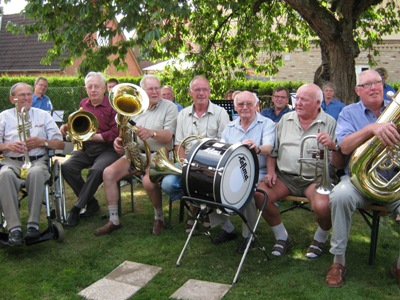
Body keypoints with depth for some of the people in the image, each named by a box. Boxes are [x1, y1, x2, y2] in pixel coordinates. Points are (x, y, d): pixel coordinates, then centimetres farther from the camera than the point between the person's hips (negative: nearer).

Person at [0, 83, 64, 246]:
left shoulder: (43, 115, 17)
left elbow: (60, 144, 12)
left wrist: (42, 142, -6)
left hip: (38, 160, 0)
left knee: (36, 173, -38)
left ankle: (33, 224, -35)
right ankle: (14, 228, -38)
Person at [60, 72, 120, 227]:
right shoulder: (83, 104, 14)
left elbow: (114, 133, -13)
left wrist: (92, 136, -16)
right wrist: (67, 127, 7)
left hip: (107, 149, -6)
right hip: (86, 149, 6)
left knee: (97, 170, -34)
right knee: (67, 167, -19)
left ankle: (77, 208, -17)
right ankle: (91, 203, -5)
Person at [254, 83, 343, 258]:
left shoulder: (330, 123, -1)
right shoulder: (285, 119, 11)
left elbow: (338, 164, -6)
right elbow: (273, 150, 16)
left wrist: (332, 146, -25)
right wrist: (270, 171, 0)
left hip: (316, 179, -3)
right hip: (284, 176, 4)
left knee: (322, 206, -33)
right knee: (259, 195, -21)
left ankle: (320, 239, 5)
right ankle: (282, 238, 4)